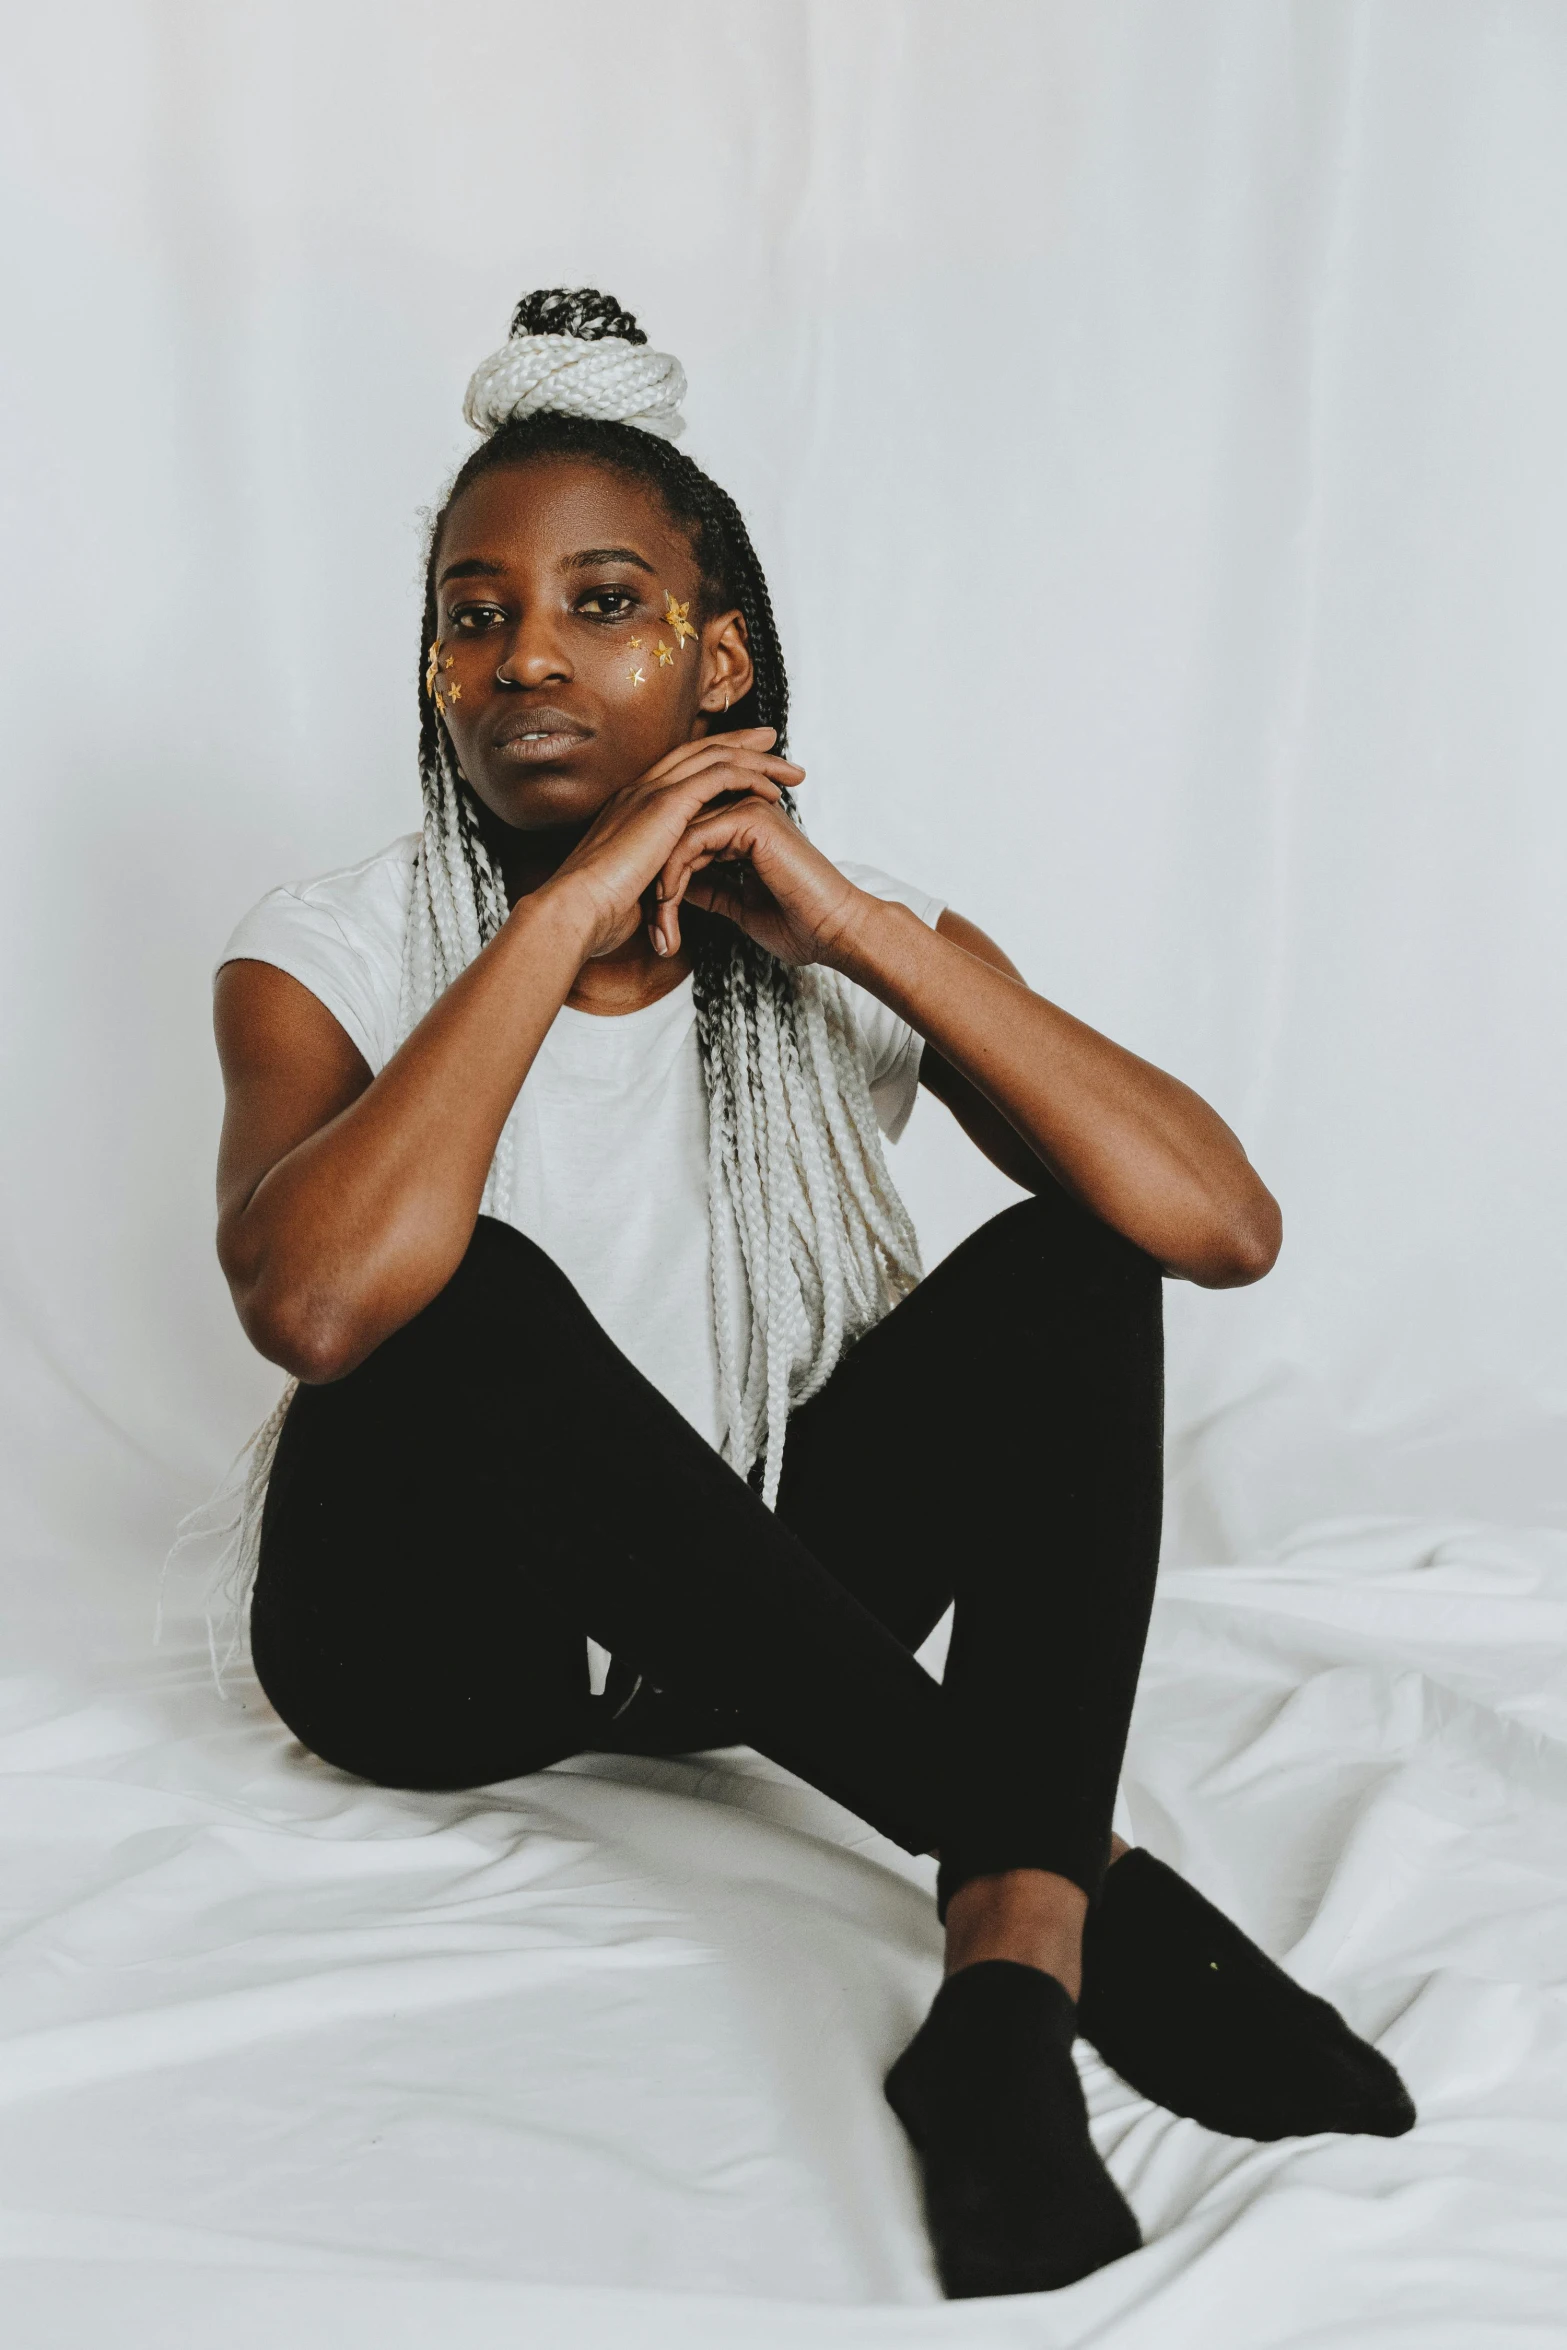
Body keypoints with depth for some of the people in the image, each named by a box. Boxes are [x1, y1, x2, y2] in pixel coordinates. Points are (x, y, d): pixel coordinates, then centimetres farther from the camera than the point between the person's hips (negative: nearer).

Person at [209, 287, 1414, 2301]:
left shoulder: (860, 951, -4)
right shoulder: (336, 954, -10)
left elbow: (1223, 1226, -19)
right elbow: (312, 1302, -34)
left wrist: (856, 925, -22)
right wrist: (570, 914, -28)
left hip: (758, 1605, 3)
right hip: (439, 1645, -2)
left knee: (1061, 1270, -20)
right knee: (474, 1292, -33)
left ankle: (1014, 1976, -37)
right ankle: (1085, 1886, -31)